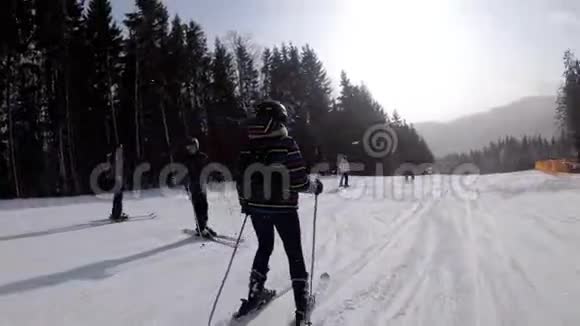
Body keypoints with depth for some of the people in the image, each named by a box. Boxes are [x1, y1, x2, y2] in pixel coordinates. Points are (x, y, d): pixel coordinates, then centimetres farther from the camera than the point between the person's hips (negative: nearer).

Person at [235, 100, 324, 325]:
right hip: (283, 209, -4)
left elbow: (241, 180, 4)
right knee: (294, 253, 11)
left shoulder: (247, 147, -1)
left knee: (264, 247, 24)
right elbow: (299, 182, -17)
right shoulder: (287, 144, -16)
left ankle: (255, 294, 30)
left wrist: (245, 204, 18)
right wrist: (316, 186, 3)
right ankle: (302, 302, 17)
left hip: (257, 208, 5)